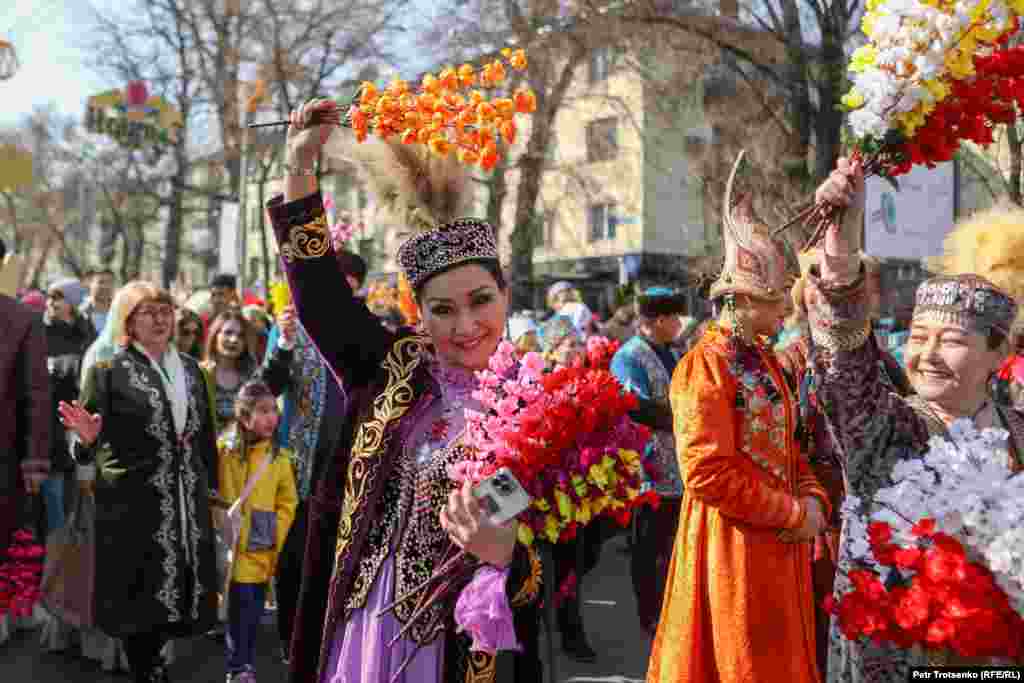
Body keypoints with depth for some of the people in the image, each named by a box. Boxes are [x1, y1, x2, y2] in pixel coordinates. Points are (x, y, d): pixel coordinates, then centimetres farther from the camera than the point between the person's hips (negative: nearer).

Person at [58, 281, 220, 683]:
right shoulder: (109, 371, -4)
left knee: (175, 594, 8)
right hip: (135, 502, -4)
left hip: (187, 501, 5)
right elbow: (89, 438, -5)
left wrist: (211, 486, 16)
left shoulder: (190, 369, 11)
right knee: (142, 601, 2)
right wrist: (88, 439, -27)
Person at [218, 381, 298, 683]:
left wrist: (276, 540, 1)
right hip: (235, 547, -3)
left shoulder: (280, 457, 2)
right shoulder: (223, 450, -9)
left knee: (255, 612, 13)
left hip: (264, 552, 4)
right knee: (241, 607, -5)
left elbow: (287, 503, 7)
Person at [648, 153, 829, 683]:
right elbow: (707, 472, -24)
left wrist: (813, 499, -2)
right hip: (733, 545, -8)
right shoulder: (706, 364, -17)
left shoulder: (765, 362, 12)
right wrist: (793, 514, -15)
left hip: (781, 543, 9)